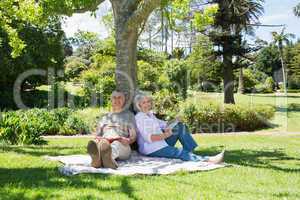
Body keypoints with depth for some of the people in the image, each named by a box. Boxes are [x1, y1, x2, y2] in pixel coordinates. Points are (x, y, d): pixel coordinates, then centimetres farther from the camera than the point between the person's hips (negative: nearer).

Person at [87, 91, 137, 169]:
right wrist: (97, 139, 1)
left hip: (121, 142, -2)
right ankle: (97, 157, -72)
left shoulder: (129, 115, 27)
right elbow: (97, 134, 27)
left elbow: (133, 136, 16)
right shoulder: (105, 117, 34)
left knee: (116, 144, -41)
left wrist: (128, 140, -8)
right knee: (101, 143, -37)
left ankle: (108, 157, -76)